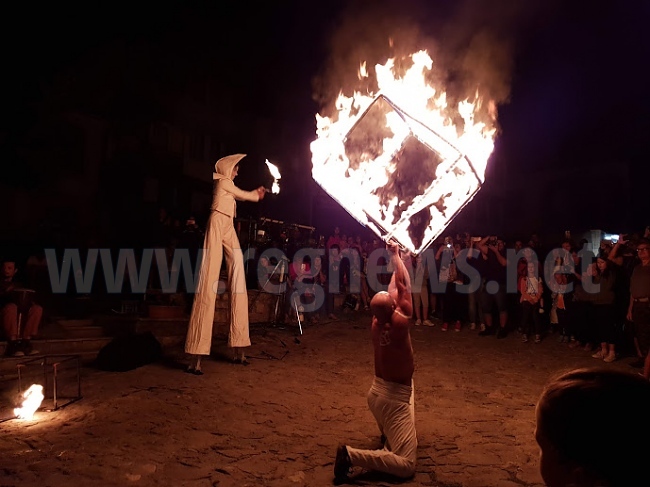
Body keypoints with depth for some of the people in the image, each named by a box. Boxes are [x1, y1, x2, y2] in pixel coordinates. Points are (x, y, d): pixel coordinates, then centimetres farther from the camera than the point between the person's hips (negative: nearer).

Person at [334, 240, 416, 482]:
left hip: (379, 390, 9)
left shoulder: (377, 320, -5)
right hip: (395, 396, -9)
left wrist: (395, 258, 16)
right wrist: (395, 255, -1)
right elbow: (403, 285, -13)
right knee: (406, 464, -12)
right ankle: (351, 455, -21)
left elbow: (393, 287, 8)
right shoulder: (400, 320, -25)